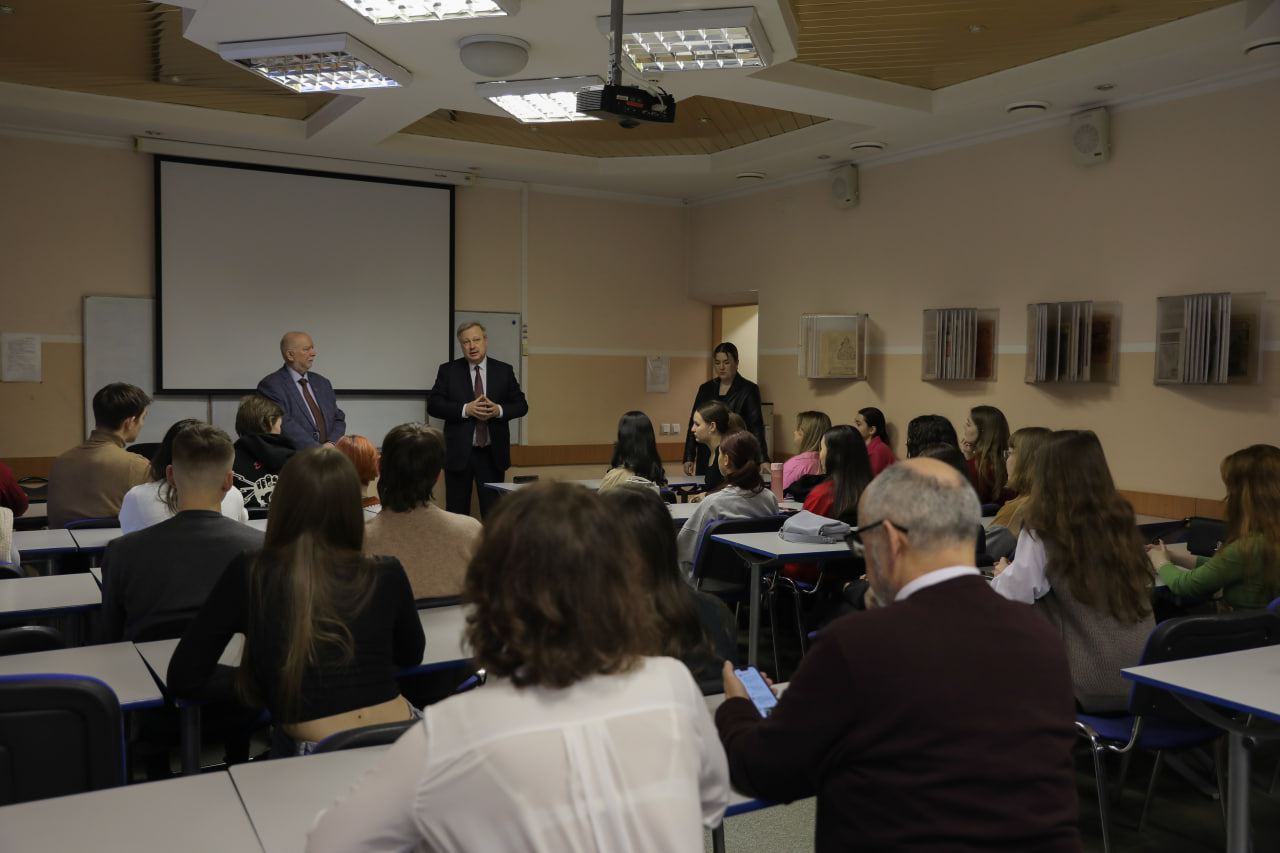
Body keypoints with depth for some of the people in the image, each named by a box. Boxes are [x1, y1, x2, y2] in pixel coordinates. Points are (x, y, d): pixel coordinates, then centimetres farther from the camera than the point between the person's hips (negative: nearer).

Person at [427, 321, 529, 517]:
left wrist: (499, 410, -14)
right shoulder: (448, 370, 4)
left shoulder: (504, 371, 6)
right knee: (456, 513, 6)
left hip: (493, 455, 1)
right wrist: (465, 409, -17)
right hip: (458, 454, 0)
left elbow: (521, 405, 5)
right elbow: (433, 404, -4)